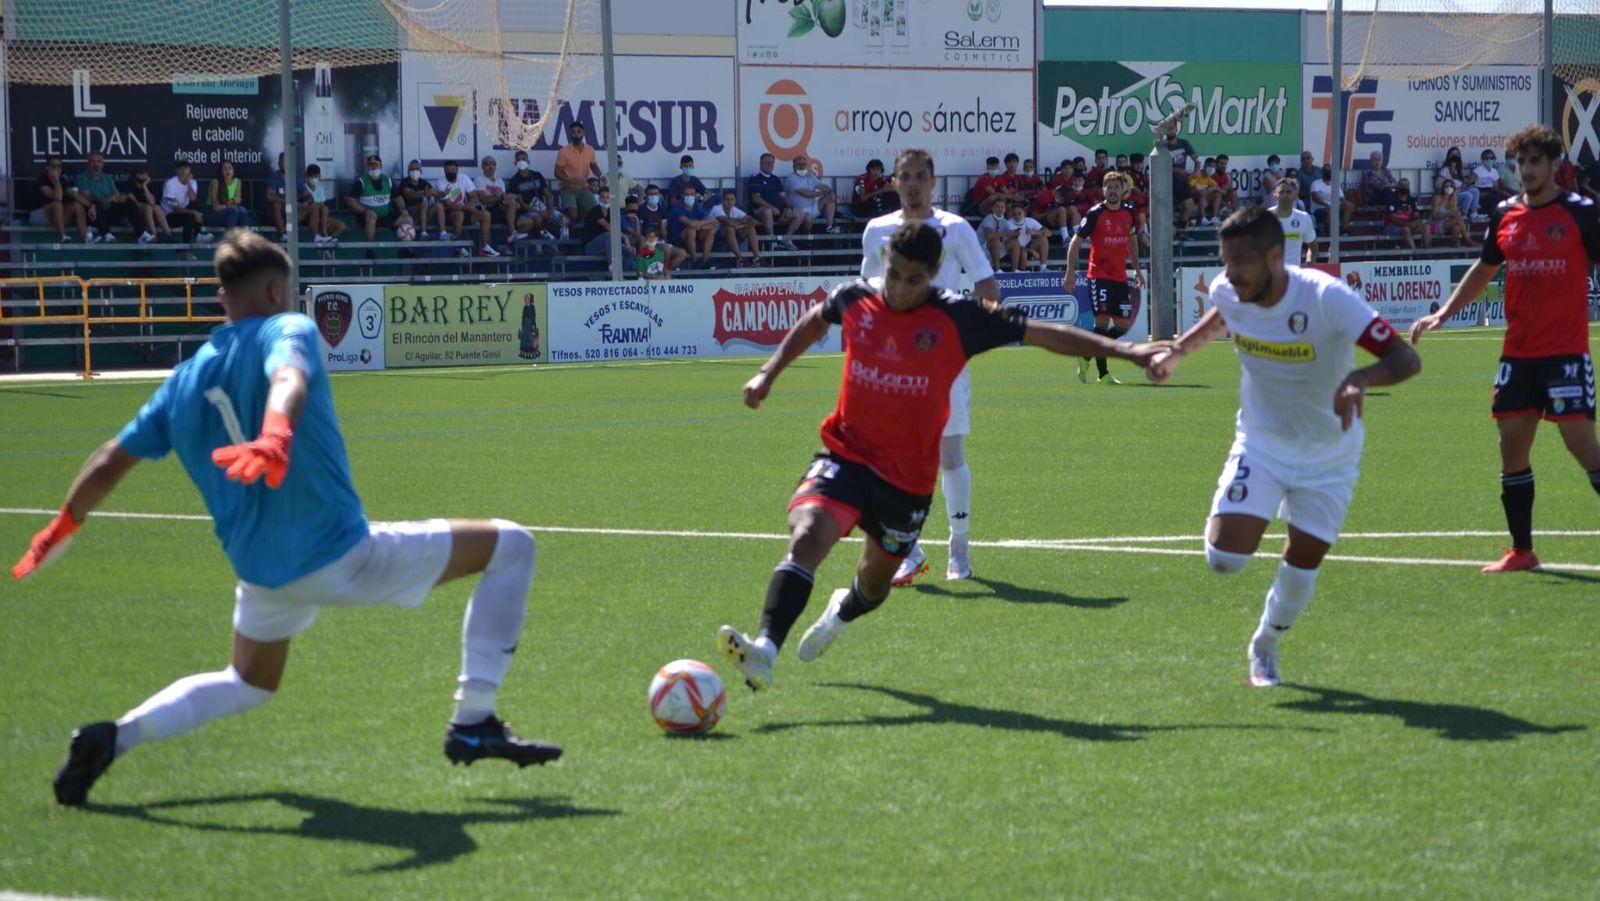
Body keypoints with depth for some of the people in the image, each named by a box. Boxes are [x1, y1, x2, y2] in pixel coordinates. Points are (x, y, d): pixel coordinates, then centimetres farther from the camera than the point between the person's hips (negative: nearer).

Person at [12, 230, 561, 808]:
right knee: (510, 547, 5)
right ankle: (473, 723, -1)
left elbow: (112, 460, 16)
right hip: (342, 555, -7)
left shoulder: (186, 378, 11)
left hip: (261, 576, 7)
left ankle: (114, 738, 13)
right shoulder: (287, 329, -7)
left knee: (248, 685, 35)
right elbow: (287, 378, -31)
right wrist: (276, 435, -51)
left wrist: (64, 525, 30)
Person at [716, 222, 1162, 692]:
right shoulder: (855, 299, -4)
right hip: (845, 455, 0)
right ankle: (764, 653, -36)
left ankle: (841, 612, 55)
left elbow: (1042, 333, -10)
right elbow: (815, 320, 20)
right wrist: (769, 372, 20)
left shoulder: (958, 318, -12)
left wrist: (1125, 350, -12)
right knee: (806, 537, -27)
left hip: (908, 477, 0)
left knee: (873, 585, 17)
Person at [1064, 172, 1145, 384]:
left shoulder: (1128, 213, 8)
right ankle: (1103, 374, -6)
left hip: (1120, 277, 6)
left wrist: (1136, 269, 22)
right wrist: (1071, 271, -14)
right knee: (1103, 320, -13)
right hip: (1099, 276, -6)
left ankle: (1087, 355, 21)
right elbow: (1076, 241, -6)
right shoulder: (1095, 213, -8)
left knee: (1123, 324, 3)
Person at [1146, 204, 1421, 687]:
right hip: (1259, 443, 2)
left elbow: (1406, 359, -35)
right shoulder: (1228, 292, -15)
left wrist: (1359, 379, -53)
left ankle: (1265, 646, 34)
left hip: (1329, 454, -2)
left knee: (1301, 571, 3)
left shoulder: (1326, 298, -30)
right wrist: (1178, 350, 4)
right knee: (1224, 557, -16)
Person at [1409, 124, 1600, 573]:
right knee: (1511, 446, 5)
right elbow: (1484, 270, 21)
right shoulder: (1505, 215, 8)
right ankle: (1521, 550, 15)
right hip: (1518, 353, 5)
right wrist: (1444, 312, 14)